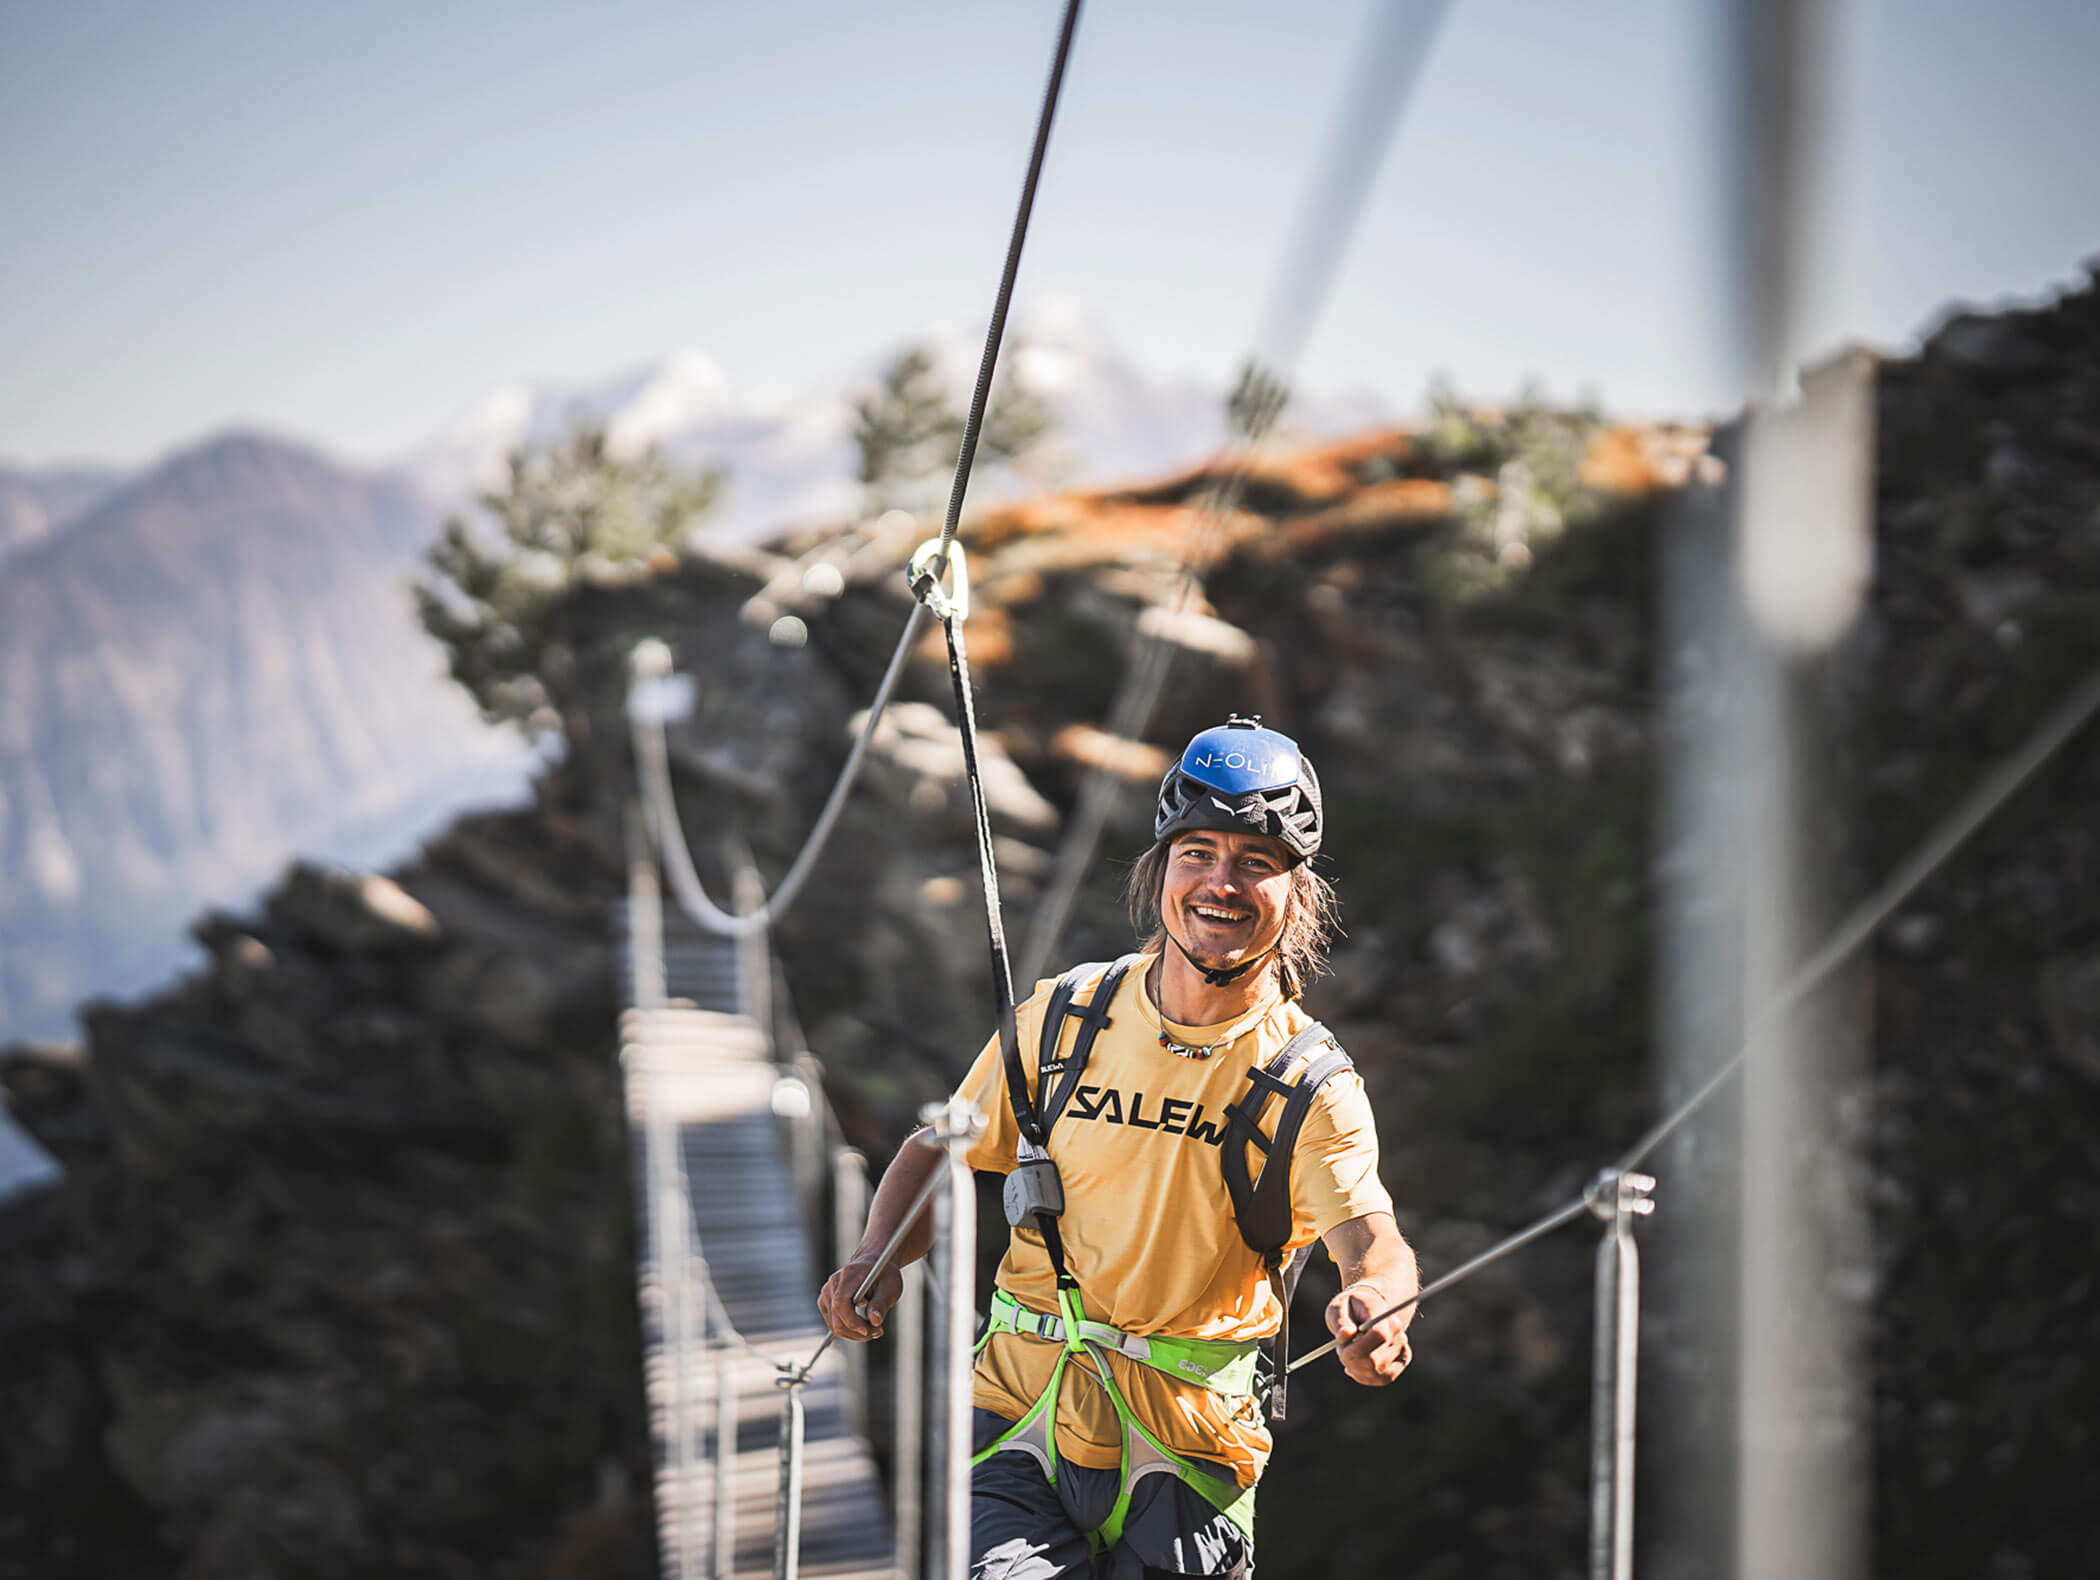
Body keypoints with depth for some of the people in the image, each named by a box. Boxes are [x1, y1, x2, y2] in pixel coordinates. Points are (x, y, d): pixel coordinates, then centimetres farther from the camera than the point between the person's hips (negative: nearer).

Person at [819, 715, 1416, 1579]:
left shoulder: (1310, 1083, -6)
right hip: (1023, 1417, 0)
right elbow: (938, 1152, 11)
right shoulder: (1063, 1020, 1)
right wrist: (880, 1257, -8)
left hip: (1185, 1455, 0)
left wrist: (1375, 1309, -42)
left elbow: (1372, 1239, -19)